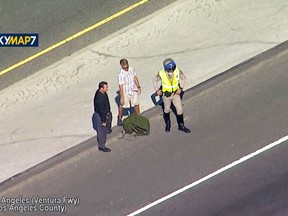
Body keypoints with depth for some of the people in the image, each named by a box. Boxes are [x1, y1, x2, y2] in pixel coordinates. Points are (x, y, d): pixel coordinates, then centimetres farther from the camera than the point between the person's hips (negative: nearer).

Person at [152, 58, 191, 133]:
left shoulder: (177, 71, -22)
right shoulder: (161, 74, -24)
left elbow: (183, 78, -4)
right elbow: (154, 81, -6)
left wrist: (180, 88, -11)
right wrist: (157, 90, -14)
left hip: (175, 93, 1)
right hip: (166, 95, -1)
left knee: (180, 109, 6)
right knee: (166, 109, 19)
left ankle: (181, 125, 23)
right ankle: (167, 123, 43)